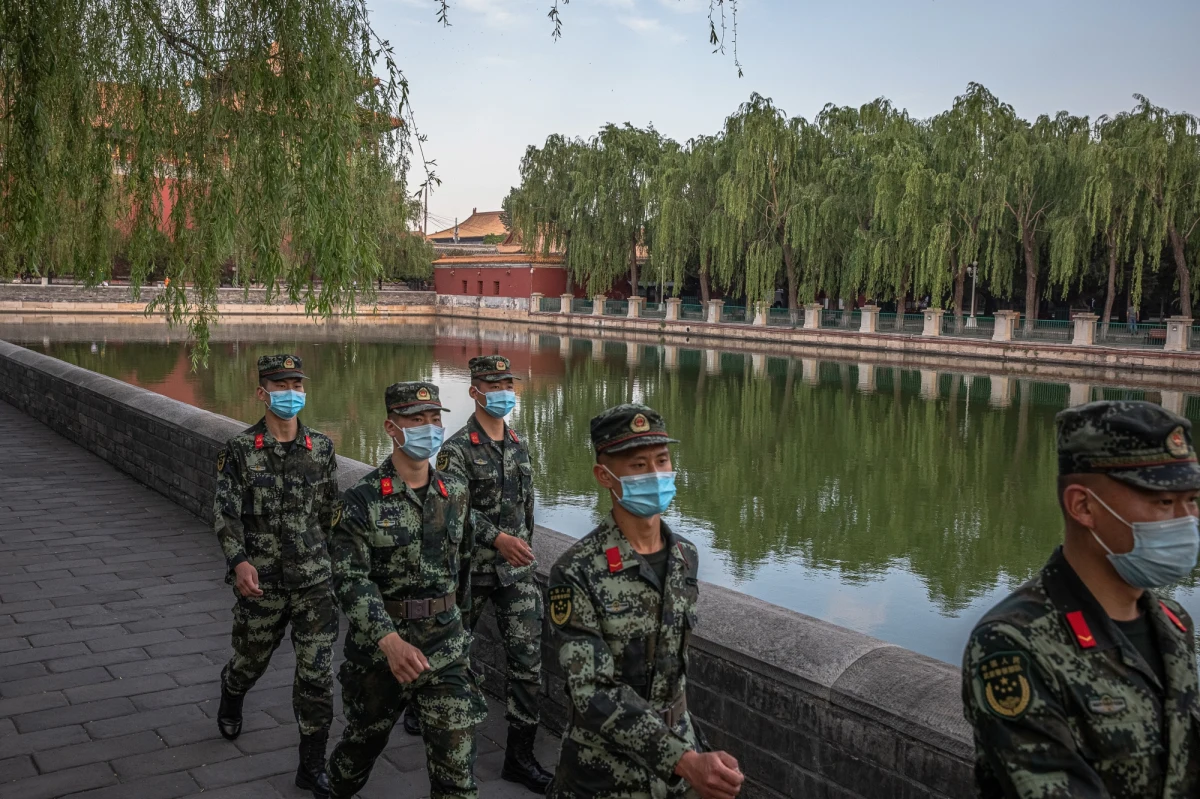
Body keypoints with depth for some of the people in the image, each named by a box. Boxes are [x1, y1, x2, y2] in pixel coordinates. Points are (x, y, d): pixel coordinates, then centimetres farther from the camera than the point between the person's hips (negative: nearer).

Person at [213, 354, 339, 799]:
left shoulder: (321, 448, 2)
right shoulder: (240, 450, -6)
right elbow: (225, 512, -12)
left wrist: (336, 562, 15)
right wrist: (239, 561, -27)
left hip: (314, 581, 1)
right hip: (261, 582, -1)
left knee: (317, 673, -1)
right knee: (252, 659, 20)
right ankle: (231, 700, 56)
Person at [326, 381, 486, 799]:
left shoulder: (456, 493, 1)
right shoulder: (362, 499, -12)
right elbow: (351, 580, -19)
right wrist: (389, 640, -31)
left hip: (446, 643, 2)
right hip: (377, 643, -2)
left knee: (456, 756, -3)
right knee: (365, 737, 20)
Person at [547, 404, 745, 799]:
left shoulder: (686, 555, -1)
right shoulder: (577, 573, -21)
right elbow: (594, 693, -24)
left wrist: (691, 749, 16)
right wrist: (685, 761, -31)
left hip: (679, 750, 5)